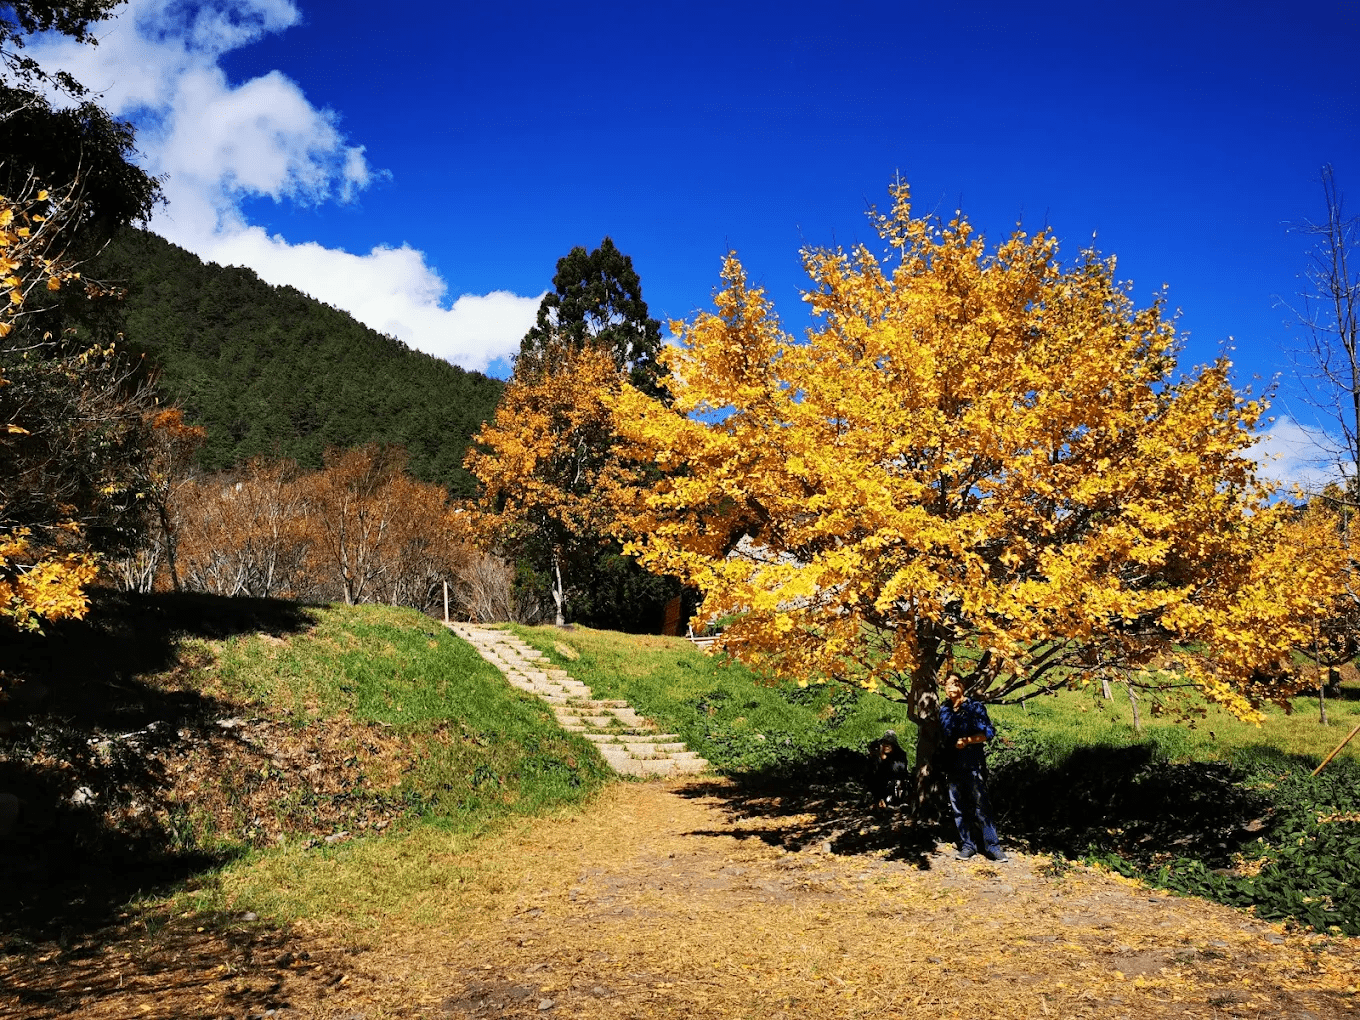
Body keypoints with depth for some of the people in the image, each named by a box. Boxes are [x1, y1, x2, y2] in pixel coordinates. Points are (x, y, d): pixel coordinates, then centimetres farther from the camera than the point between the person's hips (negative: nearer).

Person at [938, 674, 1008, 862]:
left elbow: (989, 732, -5)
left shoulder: (975, 706, -1)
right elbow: (939, 736, 19)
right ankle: (967, 845, 16)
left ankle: (992, 846, 1)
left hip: (973, 764, -4)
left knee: (981, 805, -5)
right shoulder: (943, 710, 11)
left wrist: (967, 740, -15)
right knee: (958, 807, 7)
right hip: (952, 765, 4)